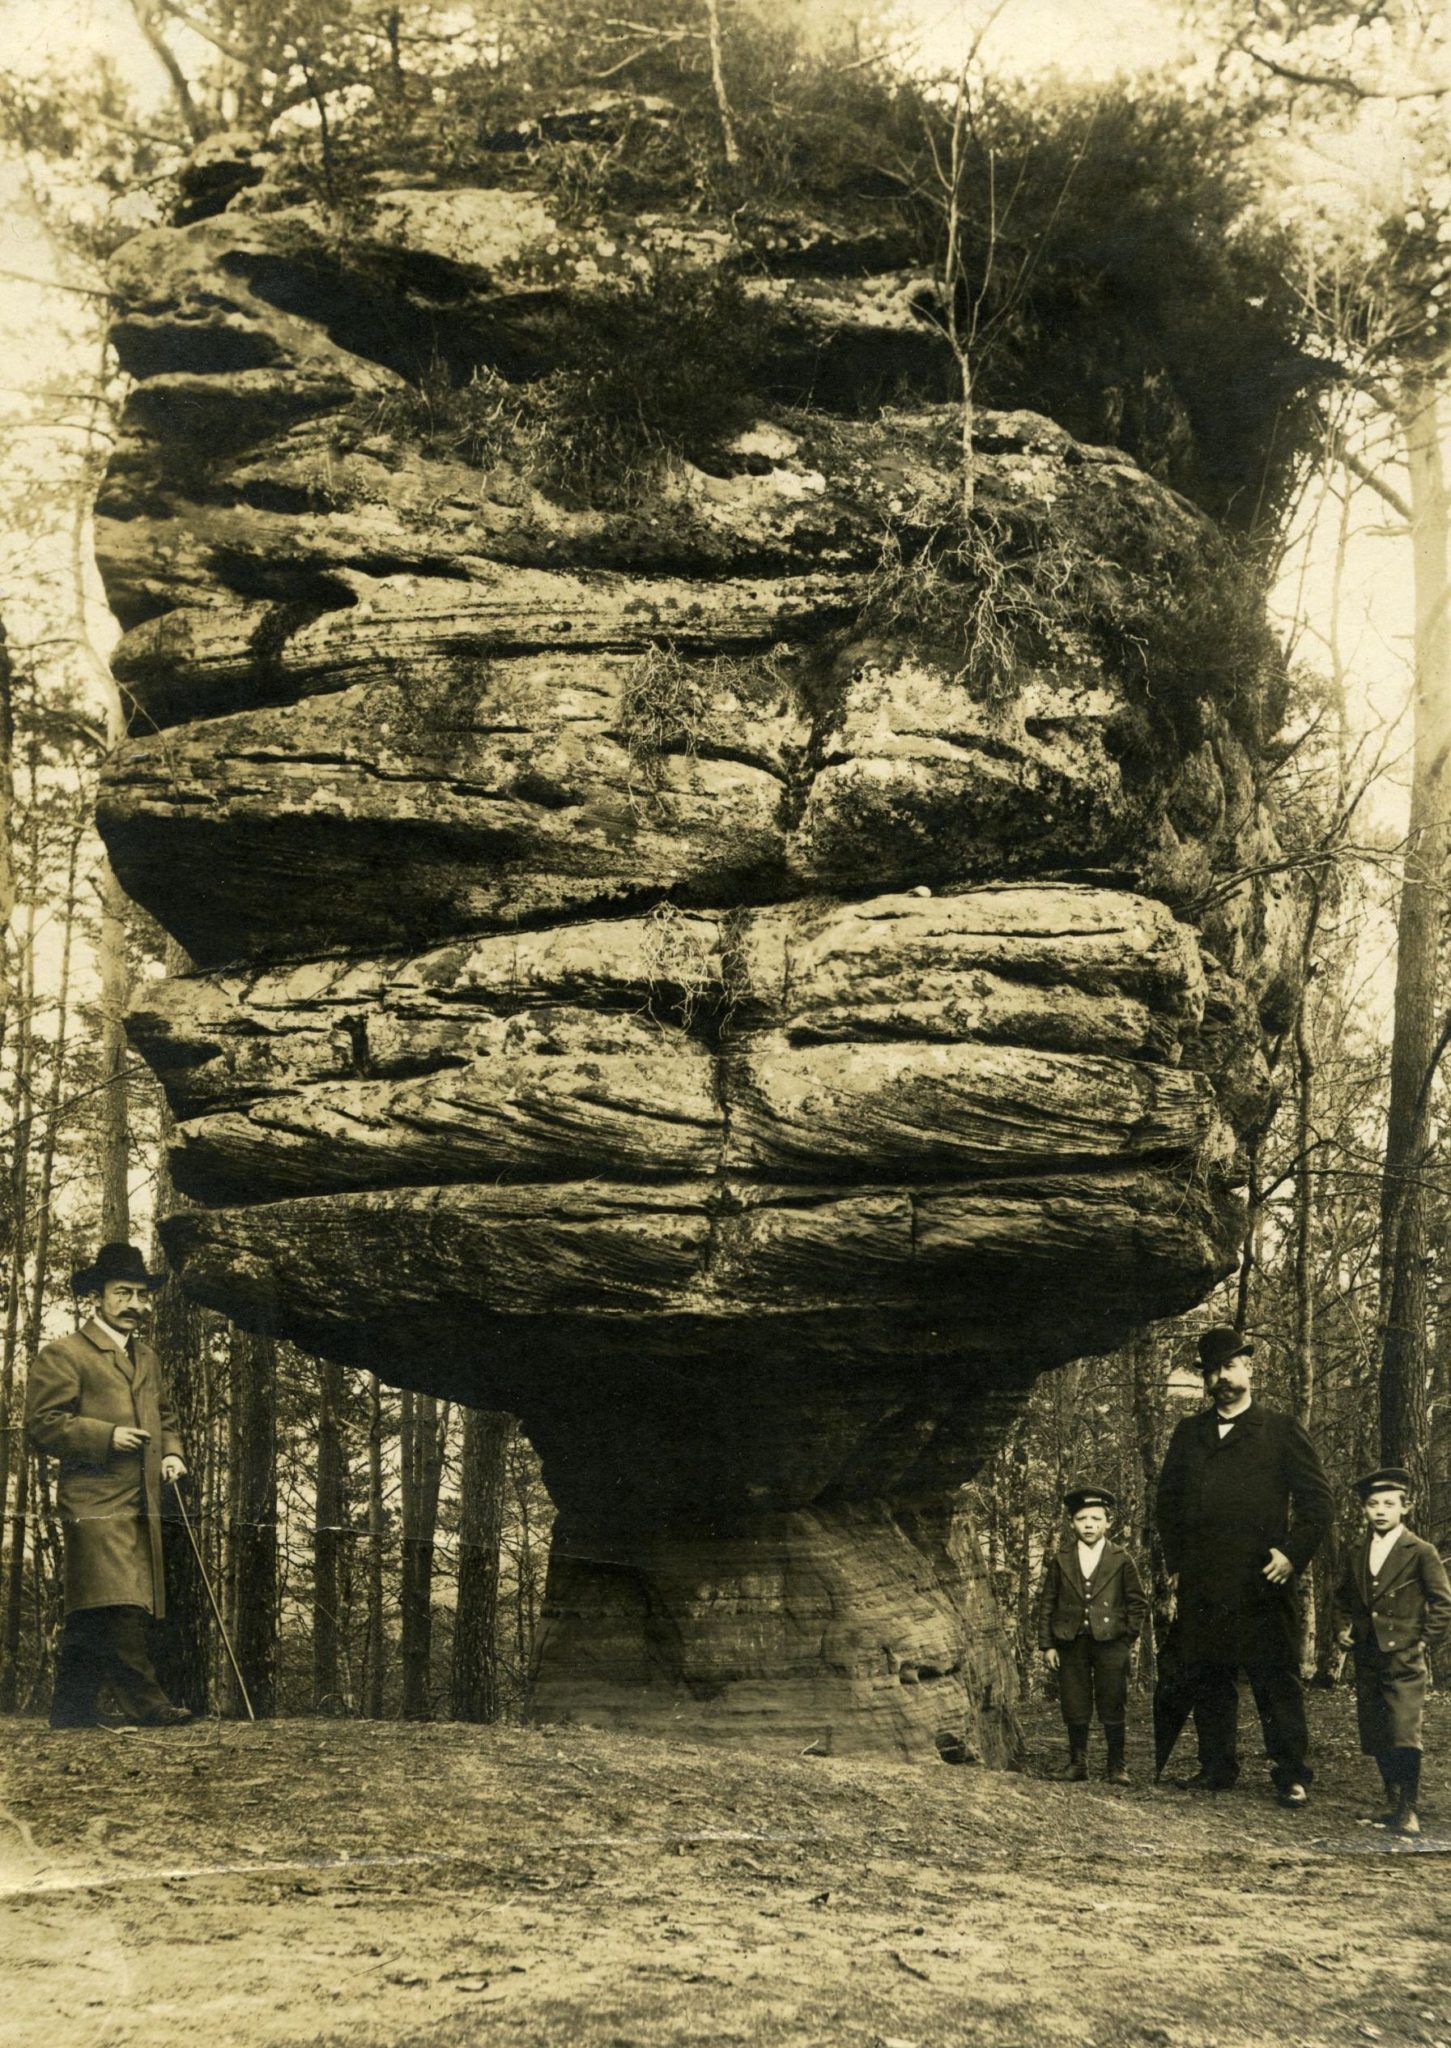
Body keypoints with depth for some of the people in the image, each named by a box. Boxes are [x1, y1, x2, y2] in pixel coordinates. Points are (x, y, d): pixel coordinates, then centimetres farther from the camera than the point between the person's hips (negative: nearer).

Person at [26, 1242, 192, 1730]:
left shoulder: (147, 1357, 23)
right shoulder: (63, 1354, -1)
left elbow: (164, 1416, 34)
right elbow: (43, 1423, -8)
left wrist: (171, 1452, 14)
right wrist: (107, 1436, -16)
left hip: (142, 1507, 7)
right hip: (96, 1503, -7)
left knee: (90, 1617, 9)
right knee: (120, 1606, -17)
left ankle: (72, 1709, 13)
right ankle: (143, 1701, -18)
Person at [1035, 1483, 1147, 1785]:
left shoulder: (1121, 1561, 5)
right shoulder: (1060, 1561, 7)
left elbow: (1138, 1602, 9)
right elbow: (1046, 1604, 8)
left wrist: (1129, 1638, 1)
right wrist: (1047, 1645, 3)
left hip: (1111, 1643, -1)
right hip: (1070, 1644, 1)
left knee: (1113, 1709, -1)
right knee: (1075, 1709, 3)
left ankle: (1117, 1766, 8)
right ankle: (1077, 1762, 16)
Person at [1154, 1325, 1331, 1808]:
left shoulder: (1282, 1431, 6)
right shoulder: (1188, 1434, 18)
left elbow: (1317, 1499, 2)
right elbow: (1168, 1499, 21)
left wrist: (1293, 1554, -8)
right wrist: (1176, 1556, 10)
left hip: (1262, 1583, -4)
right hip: (1201, 1583, 4)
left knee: (1276, 1679, -5)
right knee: (1206, 1679, 6)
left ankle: (1292, 1776, 1)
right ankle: (1216, 1767, 16)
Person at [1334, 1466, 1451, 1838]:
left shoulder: (1420, 1552, -3)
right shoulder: (1357, 1554, 12)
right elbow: (1343, 1596, 27)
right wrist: (1343, 1627, 12)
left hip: (1404, 1658, -6)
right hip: (1366, 1660, 6)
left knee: (1404, 1734, -14)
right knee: (1375, 1738, 7)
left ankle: (1407, 1810, -9)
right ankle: (1394, 1801, 20)